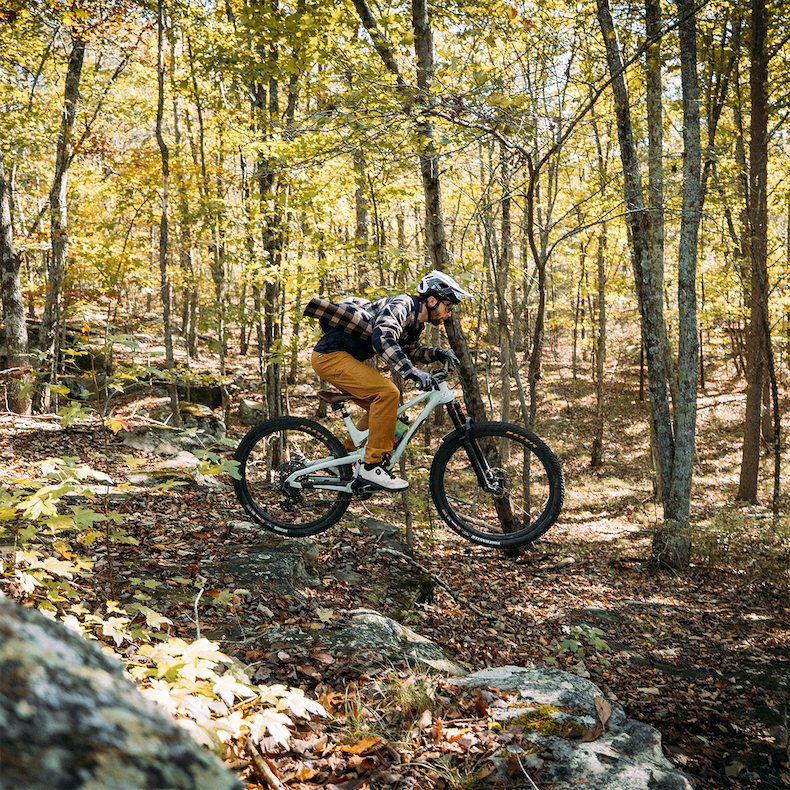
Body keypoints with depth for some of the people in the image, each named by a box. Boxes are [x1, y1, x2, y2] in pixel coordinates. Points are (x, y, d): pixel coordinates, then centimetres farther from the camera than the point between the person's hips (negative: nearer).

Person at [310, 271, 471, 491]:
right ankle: (372, 465, -16)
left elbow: (411, 352, 27)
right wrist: (412, 372, -42)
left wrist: (437, 353, 8)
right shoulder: (402, 306, -19)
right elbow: (382, 338, -36)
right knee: (387, 393, -22)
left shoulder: (415, 320, 12)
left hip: (344, 358, 10)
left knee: (382, 407, 14)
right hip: (331, 355, -10)